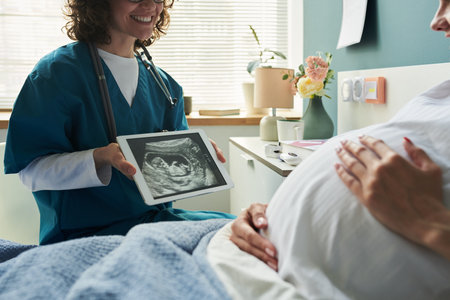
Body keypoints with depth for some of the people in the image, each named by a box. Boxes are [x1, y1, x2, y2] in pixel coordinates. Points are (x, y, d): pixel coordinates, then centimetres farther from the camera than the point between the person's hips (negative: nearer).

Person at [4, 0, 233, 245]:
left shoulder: (163, 84, 11)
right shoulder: (57, 71, -6)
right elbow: (32, 170, -11)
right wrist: (100, 159, -29)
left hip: (156, 217, 6)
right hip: (83, 233, -5)